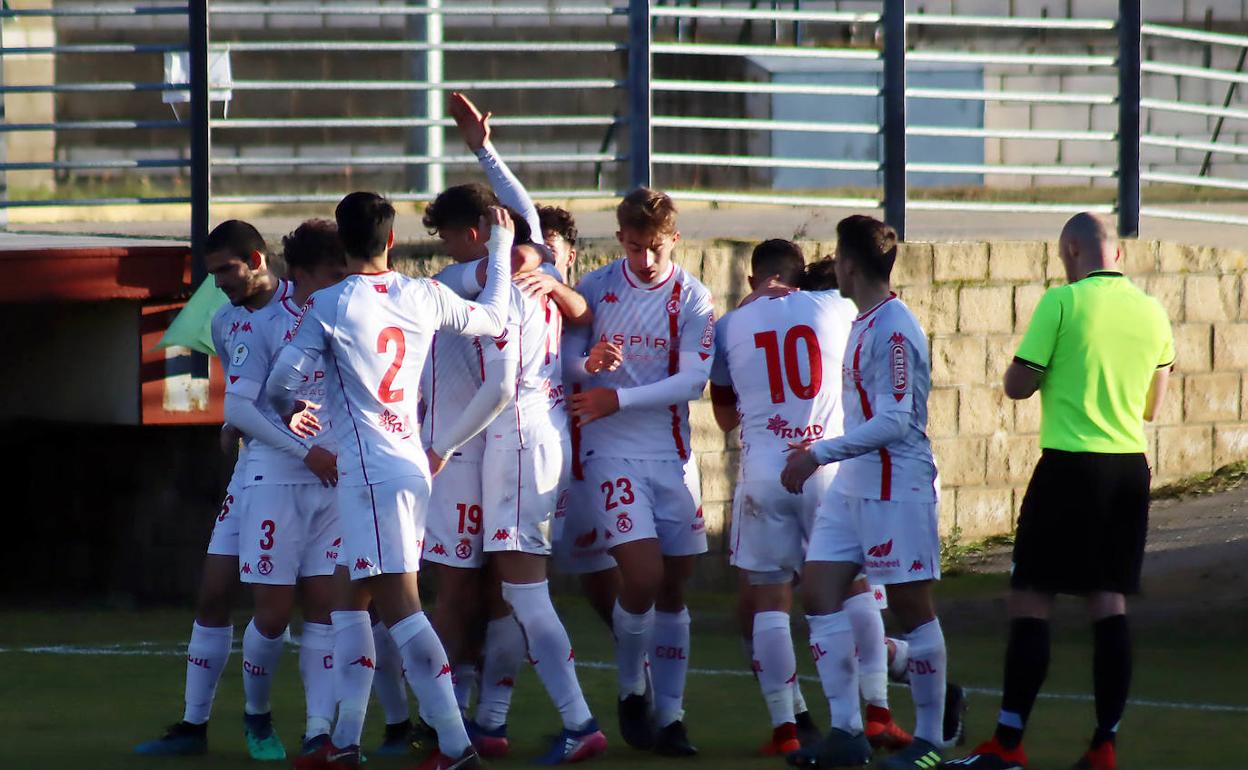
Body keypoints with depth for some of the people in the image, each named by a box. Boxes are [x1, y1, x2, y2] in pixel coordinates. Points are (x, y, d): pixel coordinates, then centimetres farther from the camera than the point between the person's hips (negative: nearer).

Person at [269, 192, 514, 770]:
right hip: (412, 461, 7)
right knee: (350, 597, 15)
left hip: (369, 469, -7)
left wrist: (288, 411, 16)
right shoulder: (425, 297, 5)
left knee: (399, 604, -9)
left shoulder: (329, 305, -10)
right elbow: (492, 319, 22)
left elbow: (281, 382, -8)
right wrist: (500, 246, 35)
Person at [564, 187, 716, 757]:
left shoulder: (693, 298, 0)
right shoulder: (595, 288, 0)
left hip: (672, 454, 2)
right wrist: (589, 364, -18)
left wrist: (619, 399, -17)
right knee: (643, 577, -15)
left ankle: (669, 716, 14)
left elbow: (693, 379, -9)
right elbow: (567, 359, 5)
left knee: (674, 587, 5)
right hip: (612, 453, -2)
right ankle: (630, 691, 7)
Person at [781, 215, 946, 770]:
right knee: (819, 593, 2)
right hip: (852, 488, 10)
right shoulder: (865, 324, 13)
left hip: (897, 488, -10)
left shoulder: (893, 330, -17)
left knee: (910, 605, -2)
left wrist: (819, 454, -20)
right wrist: (816, 456, 21)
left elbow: (893, 421, -22)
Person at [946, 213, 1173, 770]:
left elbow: (1018, 385, -6)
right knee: (1110, 603, 7)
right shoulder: (1151, 312, 8)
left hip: (1071, 466, -5)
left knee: (1030, 599, -2)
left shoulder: (1062, 302, -9)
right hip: (1130, 467, 5)